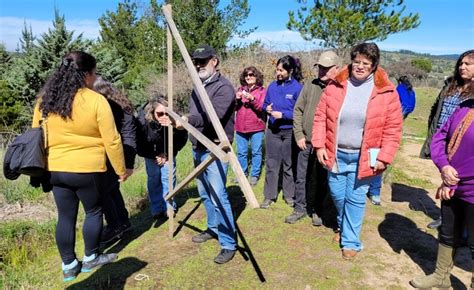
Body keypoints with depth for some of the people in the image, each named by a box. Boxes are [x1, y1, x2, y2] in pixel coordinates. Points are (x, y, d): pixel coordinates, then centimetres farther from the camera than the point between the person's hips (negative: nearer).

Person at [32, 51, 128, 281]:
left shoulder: (44, 101, 3)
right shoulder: (96, 101, -14)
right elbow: (112, 141, -12)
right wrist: (121, 170, -1)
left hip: (55, 169, 5)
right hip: (88, 169, -5)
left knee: (65, 216, 14)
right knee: (94, 211, 16)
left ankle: (69, 266, 26)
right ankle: (90, 259, 29)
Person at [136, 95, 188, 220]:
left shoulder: (174, 121, -35)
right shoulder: (142, 121, -33)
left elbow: (181, 140, -24)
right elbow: (139, 145, -21)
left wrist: (168, 154, -29)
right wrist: (154, 156, -18)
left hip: (167, 153, 0)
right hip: (151, 154, 0)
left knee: (168, 177, 0)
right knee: (153, 180, 3)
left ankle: (168, 207, 13)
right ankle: (156, 209, 14)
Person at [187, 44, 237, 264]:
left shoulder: (224, 87, -14)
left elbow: (213, 115, -29)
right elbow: (194, 116, 15)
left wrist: (187, 120, -35)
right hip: (198, 148, 9)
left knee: (218, 196, -11)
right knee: (204, 193, 18)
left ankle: (229, 244, 1)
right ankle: (213, 228, 37)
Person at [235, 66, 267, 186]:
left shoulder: (262, 90, 0)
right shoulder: (240, 89, 12)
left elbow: (262, 107, -11)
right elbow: (233, 108, 10)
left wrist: (252, 99, -23)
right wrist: (237, 99, -10)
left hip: (256, 127, -3)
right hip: (240, 127, 4)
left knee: (256, 152, 4)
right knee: (241, 152, 11)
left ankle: (255, 175, 15)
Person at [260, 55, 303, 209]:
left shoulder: (297, 88, -12)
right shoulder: (273, 85, 2)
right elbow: (264, 104, 12)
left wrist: (282, 114, -20)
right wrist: (267, 108, -9)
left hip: (289, 132, -4)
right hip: (272, 131, 4)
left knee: (289, 165, 11)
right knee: (271, 164, 9)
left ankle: (289, 195, 27)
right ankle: (269, 196, 19)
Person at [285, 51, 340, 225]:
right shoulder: (309, 86, 5)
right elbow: (298, 111, 7)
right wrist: (299, 135, -1)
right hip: (306, 142, 3)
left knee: (322, 180, 12)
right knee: (301, 178, 12)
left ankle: (317, 211, 29)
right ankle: (300, 208, 28)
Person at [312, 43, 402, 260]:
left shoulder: (386, 92, -7)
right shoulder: (335, 86, -2)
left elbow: (393, 129, -5)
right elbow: (321, 117, 1)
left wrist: (384, 158, -9)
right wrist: (319, 145, -5)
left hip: (363, 158, -2)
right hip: (336, 154, 2)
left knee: (355, 199, 5)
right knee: (337, 194, 15)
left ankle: (351, 241, 24)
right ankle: (344, 227, 45)